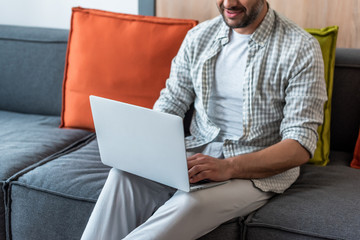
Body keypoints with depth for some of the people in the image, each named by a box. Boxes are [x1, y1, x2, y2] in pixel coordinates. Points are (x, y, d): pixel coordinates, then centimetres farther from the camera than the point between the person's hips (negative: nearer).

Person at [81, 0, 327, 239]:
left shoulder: (301, 48, -9)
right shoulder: (199, 36, 7)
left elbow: (301, 146, -15)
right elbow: (170, 103, 11)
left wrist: (228, 167, -29)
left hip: (263, 165, -4)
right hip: (197, 149, 5)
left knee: (192, 203, -35)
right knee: (125, 173, -24)